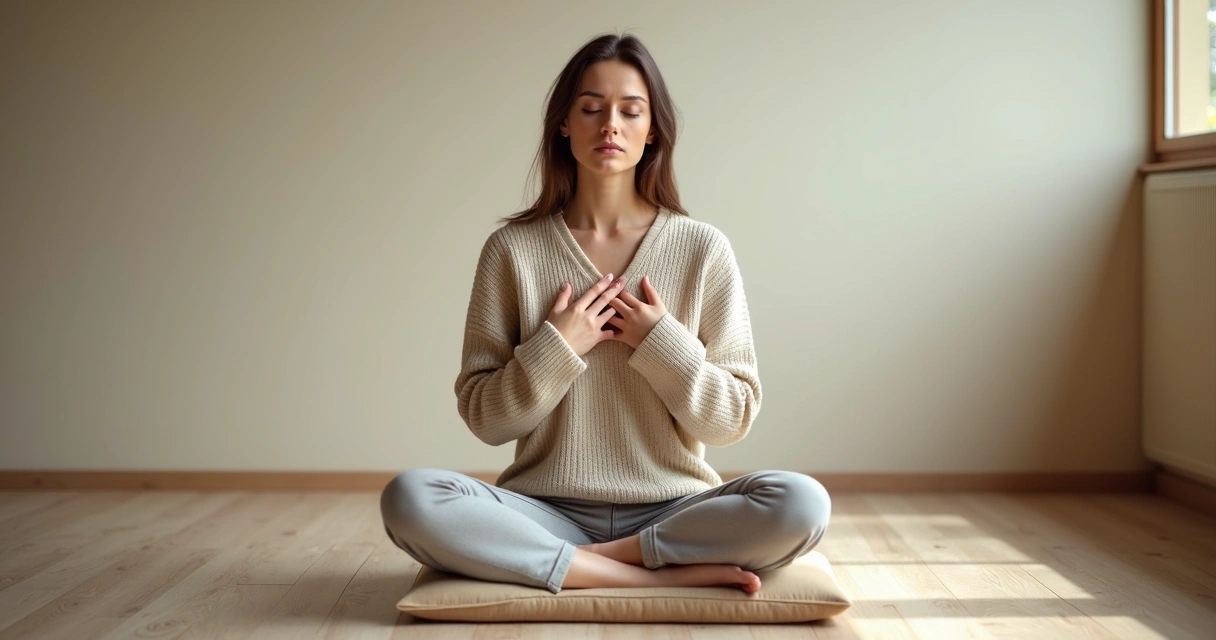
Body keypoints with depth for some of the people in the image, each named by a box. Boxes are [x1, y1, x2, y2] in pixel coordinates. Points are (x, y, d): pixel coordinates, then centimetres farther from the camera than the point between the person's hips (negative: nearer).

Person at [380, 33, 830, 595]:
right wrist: (556, 350, -12)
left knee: (801, 504, -29)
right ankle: (658, 575, -21)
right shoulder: (512, 249, 2)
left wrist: (665, 344, -11)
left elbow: (731, 420, 2)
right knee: (409, 500, -28)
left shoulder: (703, 248, 1)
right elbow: (483, 418, 2)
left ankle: (592, 560, -12)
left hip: (673, 509, 0)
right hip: (547, 514, 0)